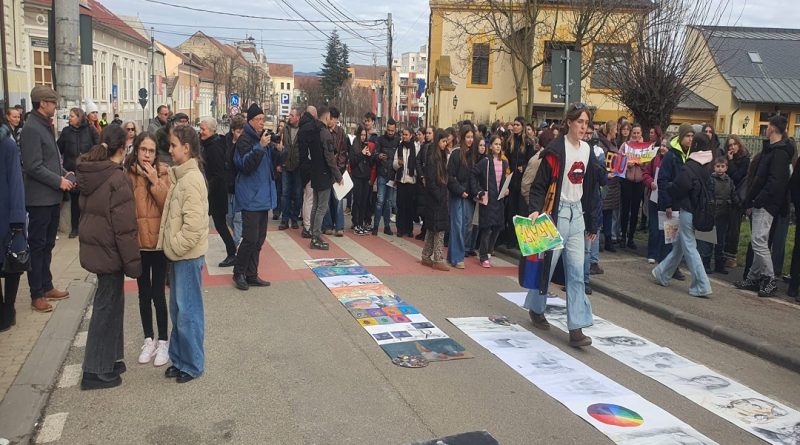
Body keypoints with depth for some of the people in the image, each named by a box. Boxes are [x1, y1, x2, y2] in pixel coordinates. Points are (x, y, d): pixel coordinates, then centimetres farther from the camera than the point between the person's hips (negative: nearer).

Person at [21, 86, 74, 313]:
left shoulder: (46, 127, 14)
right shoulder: (32, 129, -15)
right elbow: (33, 167, -21)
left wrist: (65, 175, 7)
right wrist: (59, 181, -17)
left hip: (52, 197, 9)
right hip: (40, 198, -9)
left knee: (47, 244, 16)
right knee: (37, 246, 0)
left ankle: (47, 287, 27)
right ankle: (37, 295, 8)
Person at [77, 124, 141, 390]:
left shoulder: (88, 175, 6)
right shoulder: (117, 179, -20)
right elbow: (124, 227, -20)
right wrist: (133, 263, -14)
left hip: (93, 248, 8)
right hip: (109, 253, -8)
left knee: (110, 303, 19)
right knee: (107, 307, 2)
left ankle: (109, 359, 30)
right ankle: (97, 371, 11)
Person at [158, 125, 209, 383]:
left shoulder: (191, 179, -19)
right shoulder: (180, 176, 10)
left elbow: (194, 225, -23)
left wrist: (175, 246, -15)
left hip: (188, 256, -9)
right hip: (178, 254, 9)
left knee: (188, 312, 1)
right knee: (178, 310, 17)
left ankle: (192, 365, 14)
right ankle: (179, 359, 30)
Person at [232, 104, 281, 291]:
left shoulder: (264, 138, 13)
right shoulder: (245, 140, -11)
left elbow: (275, 162, 18)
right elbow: (246, 166, -21)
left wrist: (277, 149, -2)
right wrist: (260, 147, -29)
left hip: (264, 195, 8)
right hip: (250, 197, -8)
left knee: (259, 239, 11)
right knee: (250, 238, -8)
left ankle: (251, 275, 20)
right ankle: (238, 273, 10)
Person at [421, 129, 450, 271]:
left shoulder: (442, 156, 12)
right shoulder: (432, 158, -13)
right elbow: (430, 181, -16)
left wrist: (445, 195, 5)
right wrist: (440, 197, -16)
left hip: (441, 198, 9)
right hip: (435, 199, -9)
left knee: (432, 228, 13)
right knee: (439, 229, -5)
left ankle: (426, 257, 20)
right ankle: (438, 260, 1)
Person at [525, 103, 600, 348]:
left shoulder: (587, 150, 11)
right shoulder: (556, 149, -8)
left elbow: (590, 188, 15)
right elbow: (540, 183, -9)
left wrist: (592, 223, 16)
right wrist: (536, 210, -24)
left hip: (577, 213, 6)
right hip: (556, 211, -5)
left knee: (576, 270, 0)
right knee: (548, 261, 3)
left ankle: (576, 328, 0)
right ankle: (536, 308, 28)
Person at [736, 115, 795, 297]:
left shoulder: (780, 152, -14)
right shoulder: (771, 149, 17)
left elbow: (775, 182, -21)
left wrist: (755, 202, -19)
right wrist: (751, 202, 12)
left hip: (766, 205, -10)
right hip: (760, 204, 10)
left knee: (758, 241, -11)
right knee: (757, 241, 12)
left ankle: (770, 280, -3)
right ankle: (753, 278, 18)